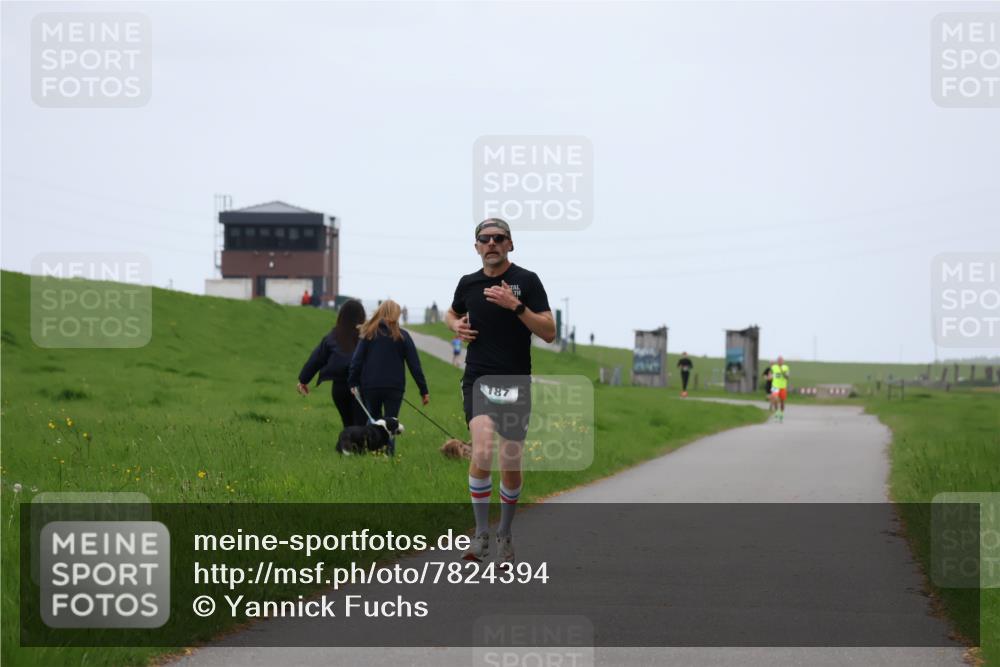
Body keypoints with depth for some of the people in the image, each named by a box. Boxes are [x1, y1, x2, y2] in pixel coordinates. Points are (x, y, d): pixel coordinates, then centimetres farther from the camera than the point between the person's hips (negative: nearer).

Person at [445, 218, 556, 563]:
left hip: (515, 384, -1)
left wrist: (516, 305, -21)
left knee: (511, 465, 3)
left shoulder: (527, 281, -2)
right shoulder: (468, 283, 8)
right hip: (478, 380, 1)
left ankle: (504, 533, 25)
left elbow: (549, 332, -8)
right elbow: (452, 313, 29)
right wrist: (456, 325, 6)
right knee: (483, 451, -22)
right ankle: (481, 533, -12)